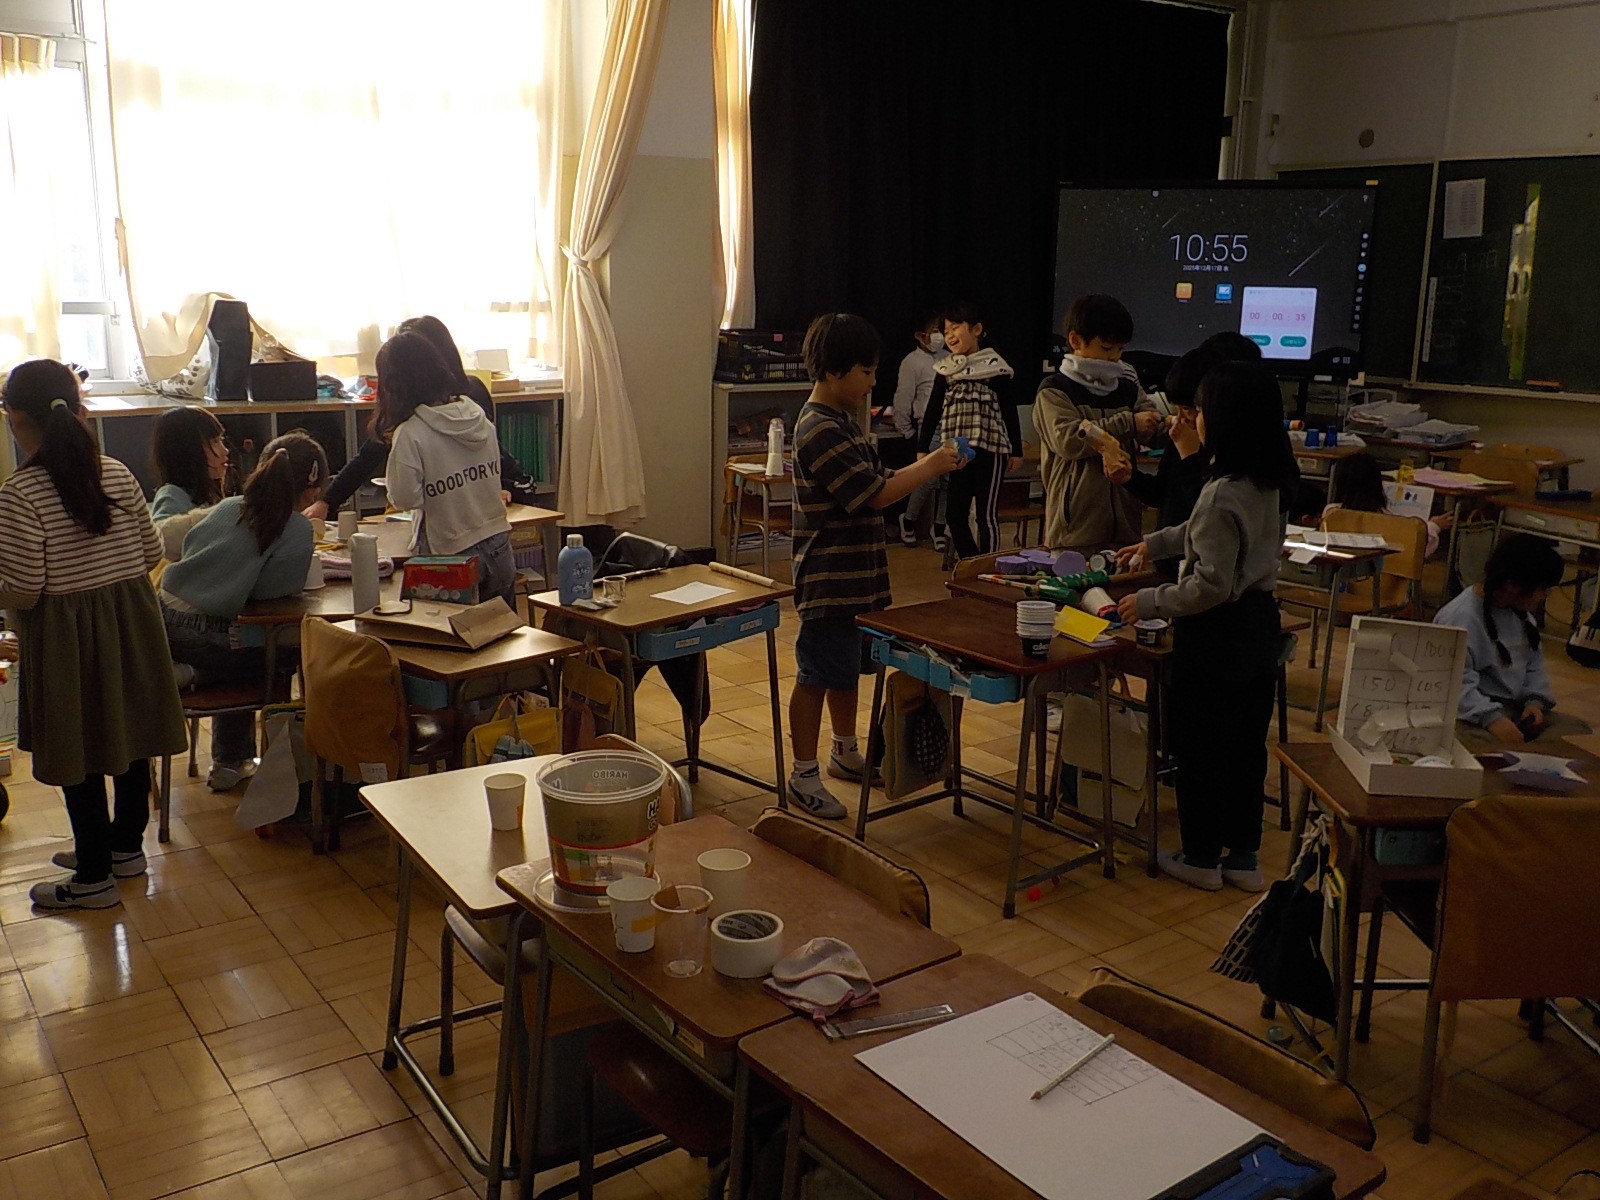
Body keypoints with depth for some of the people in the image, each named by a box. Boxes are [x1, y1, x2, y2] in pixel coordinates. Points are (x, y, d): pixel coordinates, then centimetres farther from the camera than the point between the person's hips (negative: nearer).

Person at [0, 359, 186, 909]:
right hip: (131, 621, 6)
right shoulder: (117, 474, -3)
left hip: (65, 634, -5)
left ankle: (93, 877, 20)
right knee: (128, 736, 18)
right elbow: (151, 553, 4)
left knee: (79, 755, 7)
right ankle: (126, 846, 36)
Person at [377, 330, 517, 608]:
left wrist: (397, 454, -2)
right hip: (499, 549, 5)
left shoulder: (410, 434, -16)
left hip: (451, 554, -5)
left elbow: (405, 499, -14)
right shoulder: (478, 416, 1)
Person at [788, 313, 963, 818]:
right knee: (816, 676, -1)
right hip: (829, 581, -10)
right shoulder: (820, 430, -21)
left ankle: (845, 753, 36)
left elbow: (870, 485, 19)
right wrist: (929, 467, -13)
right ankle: (804, 775, 10)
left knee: (847, 667, 21)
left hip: (854, 577, 10)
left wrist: (919, 469, 5)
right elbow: (874, 493, -23)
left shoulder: (841, 422, 13)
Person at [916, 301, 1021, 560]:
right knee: (954, 516, 5)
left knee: (986, 515, -2)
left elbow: (1009, 411, 0)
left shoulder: (995, 368, -2)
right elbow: (932, 411, 11)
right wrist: (923, 448, 8)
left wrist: (1016, 450, 0)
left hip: (990, 449, -4)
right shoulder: (945, 371, 9)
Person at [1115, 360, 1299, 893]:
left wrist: (1149, 601, -13)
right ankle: (1244, 856, 27)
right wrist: (1155, 544, 27)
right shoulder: (1271, 484, 4)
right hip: (1261, 621, 9)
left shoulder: (1222, 495, -25)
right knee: (1247, 743, 16)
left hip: (1218, 633, -8)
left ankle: (1202, 858, 20)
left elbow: (1211, 584, -24)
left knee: (1200, 748, 7)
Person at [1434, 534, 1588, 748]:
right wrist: (1491, 718, -33)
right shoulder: (1460, 618, -16)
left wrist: (1536, 702, 3)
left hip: (1514, 708, 9)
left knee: (1576, 728, -11)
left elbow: (1534, 664, 22)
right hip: (1471, 713, -9)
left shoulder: (1522, 613, 15)